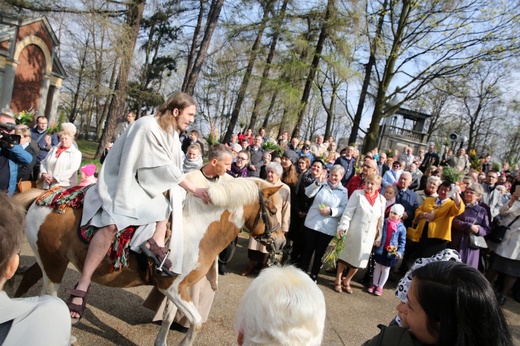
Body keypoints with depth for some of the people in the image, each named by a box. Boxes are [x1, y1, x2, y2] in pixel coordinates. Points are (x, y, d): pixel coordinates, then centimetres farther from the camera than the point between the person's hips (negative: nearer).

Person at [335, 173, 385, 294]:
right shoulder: (358, 194, -8)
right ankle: (338, 281, 28)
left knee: (358, 261, 12)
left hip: (368, 237, 3)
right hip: (353, 233, -3)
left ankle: (346, 281, 33)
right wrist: (342, 227, -19)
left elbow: (381, 220, 10)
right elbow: (348, 212, -10)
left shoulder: (382, 200, 2)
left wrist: (379, 236, 12)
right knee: (344, 257, 10)